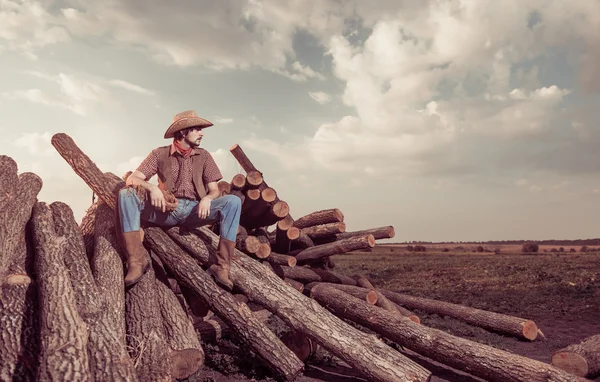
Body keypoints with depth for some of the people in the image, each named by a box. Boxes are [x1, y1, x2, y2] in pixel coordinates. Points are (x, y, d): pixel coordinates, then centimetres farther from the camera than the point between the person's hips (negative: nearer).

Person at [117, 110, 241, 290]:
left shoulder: (203, 156, 10)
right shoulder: (159, 154, 6)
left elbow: (214, 189, 7)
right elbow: (132, 179, -1)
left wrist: (207, 198, -18)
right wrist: (152, 187, -24)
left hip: (194, 209, 1)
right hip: (166, 209, 0)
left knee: (233, 202, -24)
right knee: (126, 194, -23)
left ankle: (221, 266, -27)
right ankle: (137, 260, -26)